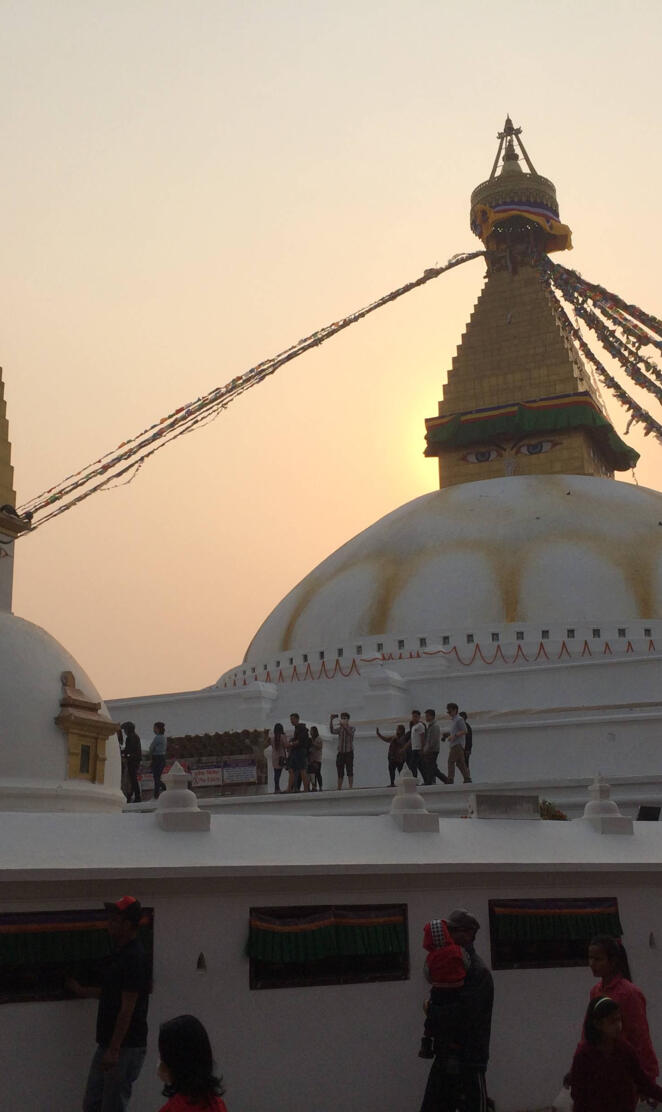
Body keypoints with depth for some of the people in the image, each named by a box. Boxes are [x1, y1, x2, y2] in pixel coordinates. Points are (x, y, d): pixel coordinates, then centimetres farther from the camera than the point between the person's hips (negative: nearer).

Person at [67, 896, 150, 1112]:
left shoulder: (134, 958, -19)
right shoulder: (119, 954, 11)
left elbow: (127, 1008, -22)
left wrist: (114, 1050, -22)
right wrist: (81, 990, 35)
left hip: (126, 1047, -10)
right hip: (107, 1044, 10)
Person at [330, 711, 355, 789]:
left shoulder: (351, 728, 2)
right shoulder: (339, 728, 9)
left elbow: (350, 733, -21)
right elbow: (332, 731, -11)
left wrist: (344, 725, -38)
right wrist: (331, 720, -24)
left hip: (349, 752, -3)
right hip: (340, 753, 3)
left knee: (349, 771, -8)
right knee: (340, 772, 4)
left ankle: (350, 788, -11)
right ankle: (339, 789, 6)